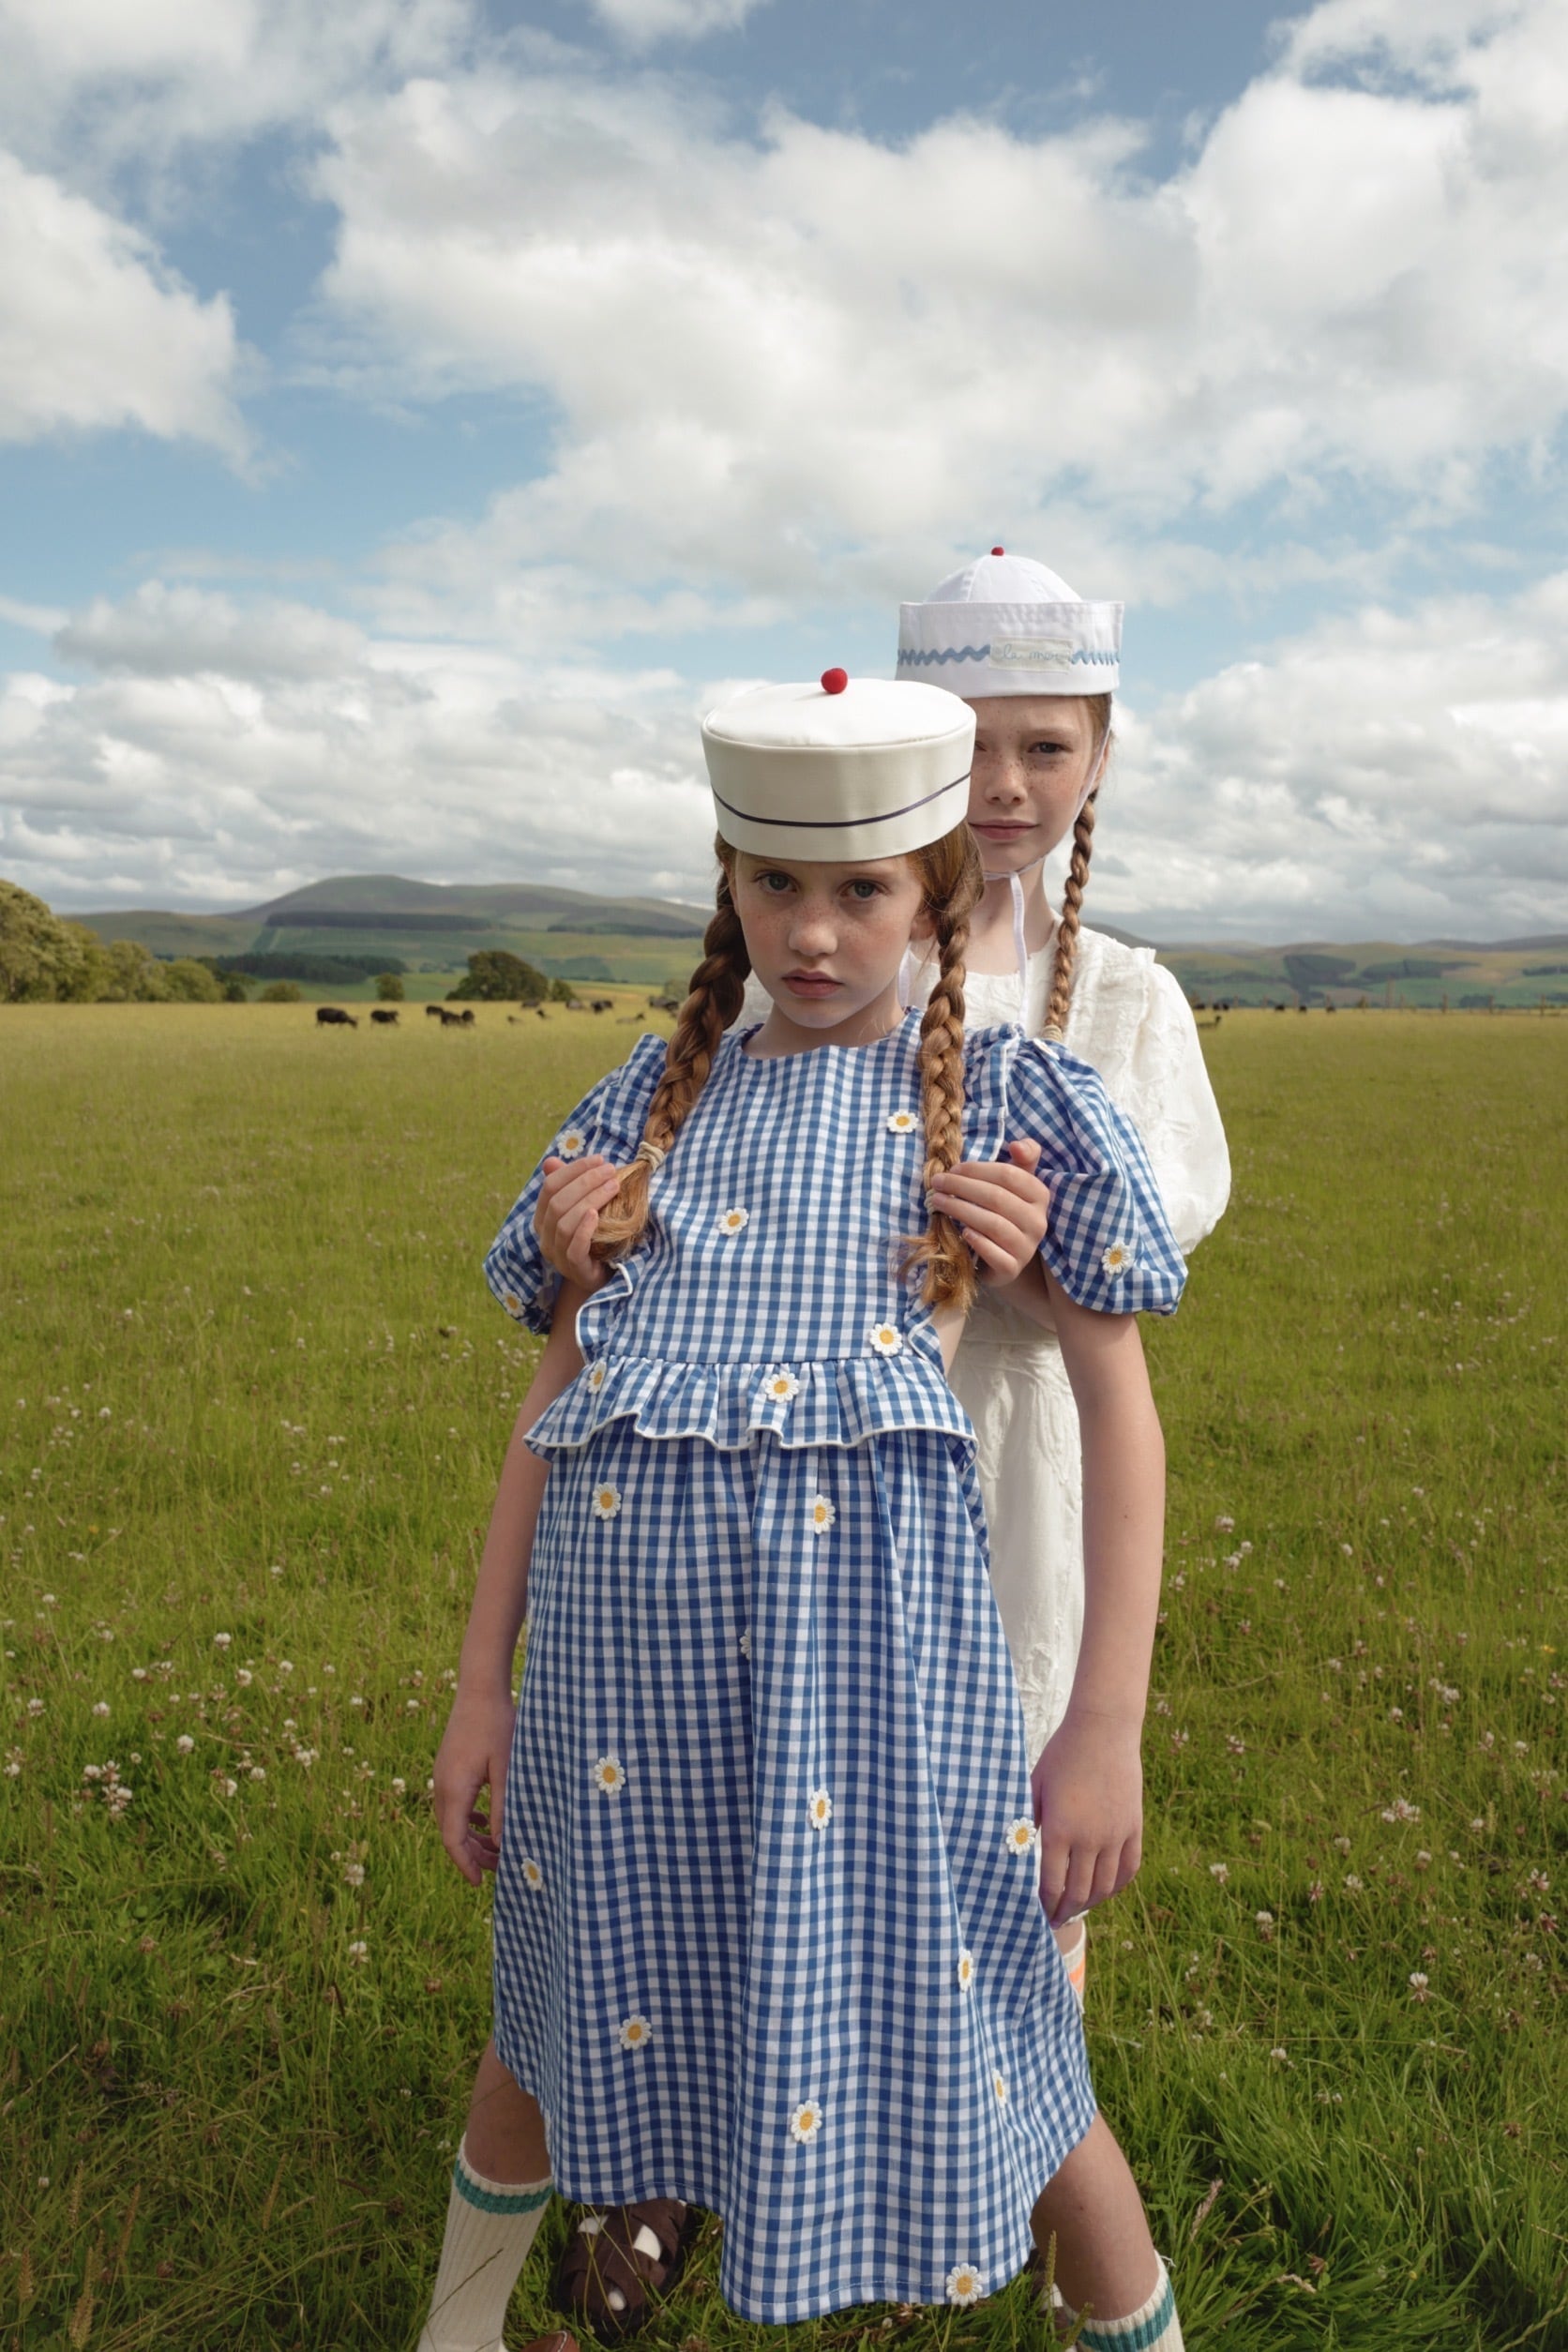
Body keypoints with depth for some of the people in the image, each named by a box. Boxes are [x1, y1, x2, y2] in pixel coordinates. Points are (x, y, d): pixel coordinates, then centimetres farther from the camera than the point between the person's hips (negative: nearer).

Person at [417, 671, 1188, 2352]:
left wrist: (1110, 1723, -3)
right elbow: (553, 1405, 12)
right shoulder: (651, 1101, 11)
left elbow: (1119, 1411, 3)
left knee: (971, 2039, 9)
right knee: (567, 2006, 22)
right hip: (627, 1628, 3)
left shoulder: (1004, 1096, 4)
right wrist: (481, 1689, 12)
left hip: (870, 1611, -3)